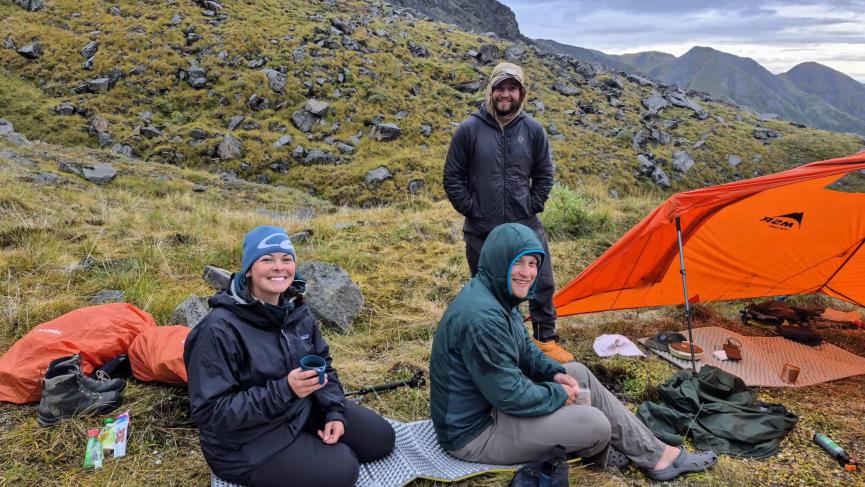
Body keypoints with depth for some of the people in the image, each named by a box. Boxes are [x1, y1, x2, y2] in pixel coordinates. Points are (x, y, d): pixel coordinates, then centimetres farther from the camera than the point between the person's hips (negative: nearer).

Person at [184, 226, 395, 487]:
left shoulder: (295, 309, -3)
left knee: (381, 438, 7)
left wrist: (334, 411, -8)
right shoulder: (220, 330, -27)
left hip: (303, 408, 7)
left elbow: (322, 362, 9)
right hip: (248, 441, -7)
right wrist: (283, 390, -35)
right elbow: (209, 411, -27)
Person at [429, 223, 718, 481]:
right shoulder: (481, 317, -32)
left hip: (491, 400, 10)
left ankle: (654, 454, 15)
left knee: (579, 372, 9)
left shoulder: (497, 295, 2)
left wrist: (555, 373, -2)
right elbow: (509, 395, -28)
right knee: (594, 425, -15)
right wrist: (558, 394, -12)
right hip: (474, 431, -10)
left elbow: (524, 349, 15)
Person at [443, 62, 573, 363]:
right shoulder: (470, 129, -6)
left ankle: (546, 340, 27)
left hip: (526, 226, 2)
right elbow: (453, 177, -1)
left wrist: (533, 206, 2)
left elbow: (544, 174, 11)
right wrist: (470, 209, -4)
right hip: (481, 231, -1)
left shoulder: (532, 130, 0)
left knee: (542, 284, 6)